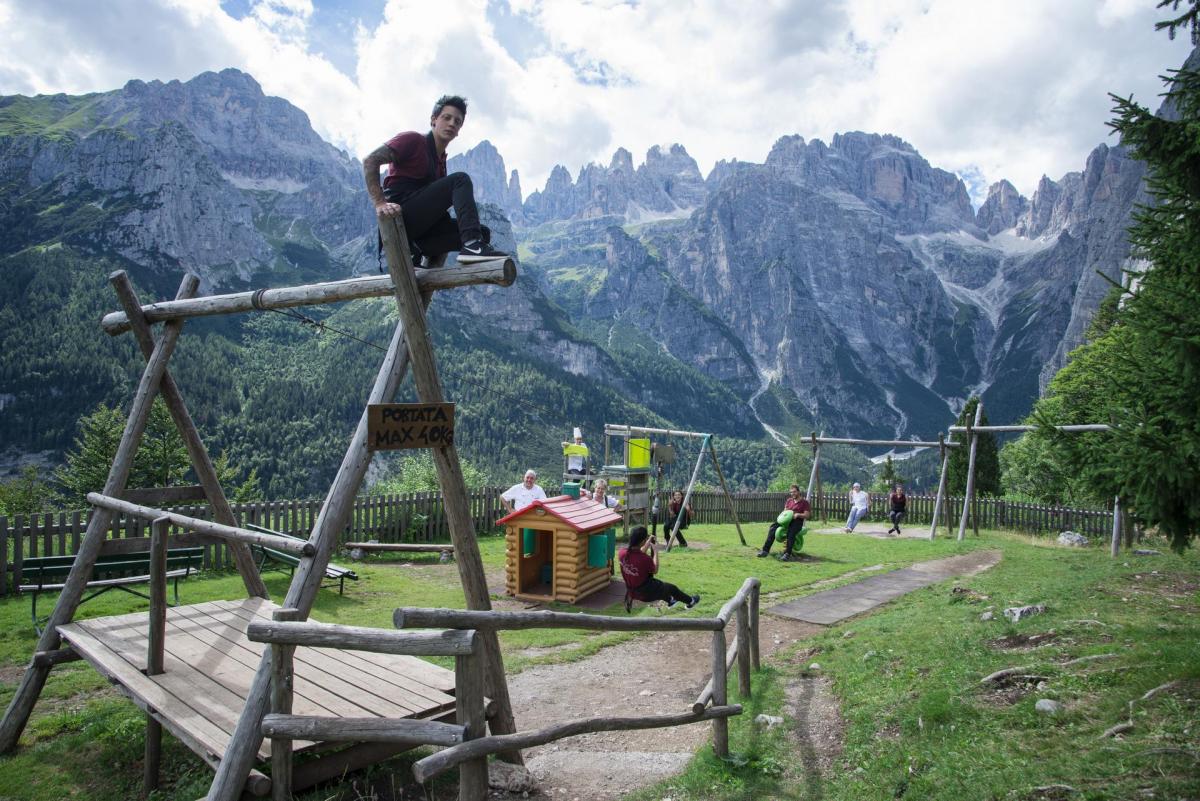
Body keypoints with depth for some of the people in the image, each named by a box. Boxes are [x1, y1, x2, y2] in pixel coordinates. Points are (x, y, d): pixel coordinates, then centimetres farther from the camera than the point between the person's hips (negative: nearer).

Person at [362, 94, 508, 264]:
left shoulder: (441, 160, 23)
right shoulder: (413, 140, 0)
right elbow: (370, 161, -11)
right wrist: (380, 203, -24)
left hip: (421, 228, 8)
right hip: (401, 216, -8)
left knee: (483, 232, -6)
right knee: (460, 180, -17)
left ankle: (416, 250, -14)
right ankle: (471, 246, -35)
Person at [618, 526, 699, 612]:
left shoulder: (621, 553, -15)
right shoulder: (645, 558, -33)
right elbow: (655, 570, -10)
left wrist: (647, 545, 5)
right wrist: (655, 552, -5)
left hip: (632, 592, 6)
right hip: (646, 594, -6)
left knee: (659, 583, 36)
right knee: (671, 588, 22)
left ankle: (670, 600, 62)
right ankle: (690, 601, 48)